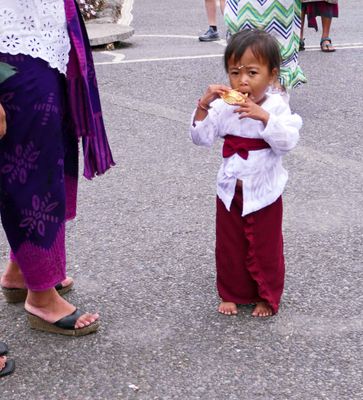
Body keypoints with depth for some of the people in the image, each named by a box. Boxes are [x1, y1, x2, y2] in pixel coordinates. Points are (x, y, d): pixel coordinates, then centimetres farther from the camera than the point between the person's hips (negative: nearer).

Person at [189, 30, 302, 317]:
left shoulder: (276, 107, -14)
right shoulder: (223, 107, -8)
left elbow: (288, 142, -26)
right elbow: (201, 138, -10)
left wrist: (263, 116, -39)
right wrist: (203, 106, -25)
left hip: (264, 193, -2)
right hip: (231, 191, 3)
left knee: (266, 248, 11)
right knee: (229, 246, 15)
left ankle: (268, 297, 30)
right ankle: (232, 294, 33)